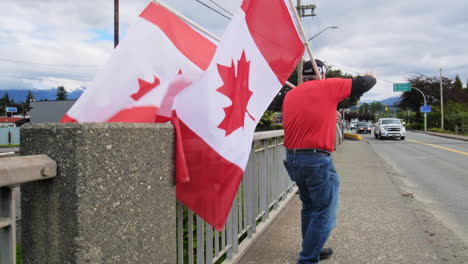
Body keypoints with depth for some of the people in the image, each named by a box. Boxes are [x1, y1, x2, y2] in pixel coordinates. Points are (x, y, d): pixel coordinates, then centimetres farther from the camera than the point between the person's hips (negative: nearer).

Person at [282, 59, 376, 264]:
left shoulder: (290, 95, 12)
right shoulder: (328, 86, -3)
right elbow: (363, 84, 5)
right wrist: (371, 77, 27)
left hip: (292, 158, 7)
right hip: (317, 160, -7)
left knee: (309, 208, 22)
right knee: (324, 214, 3)